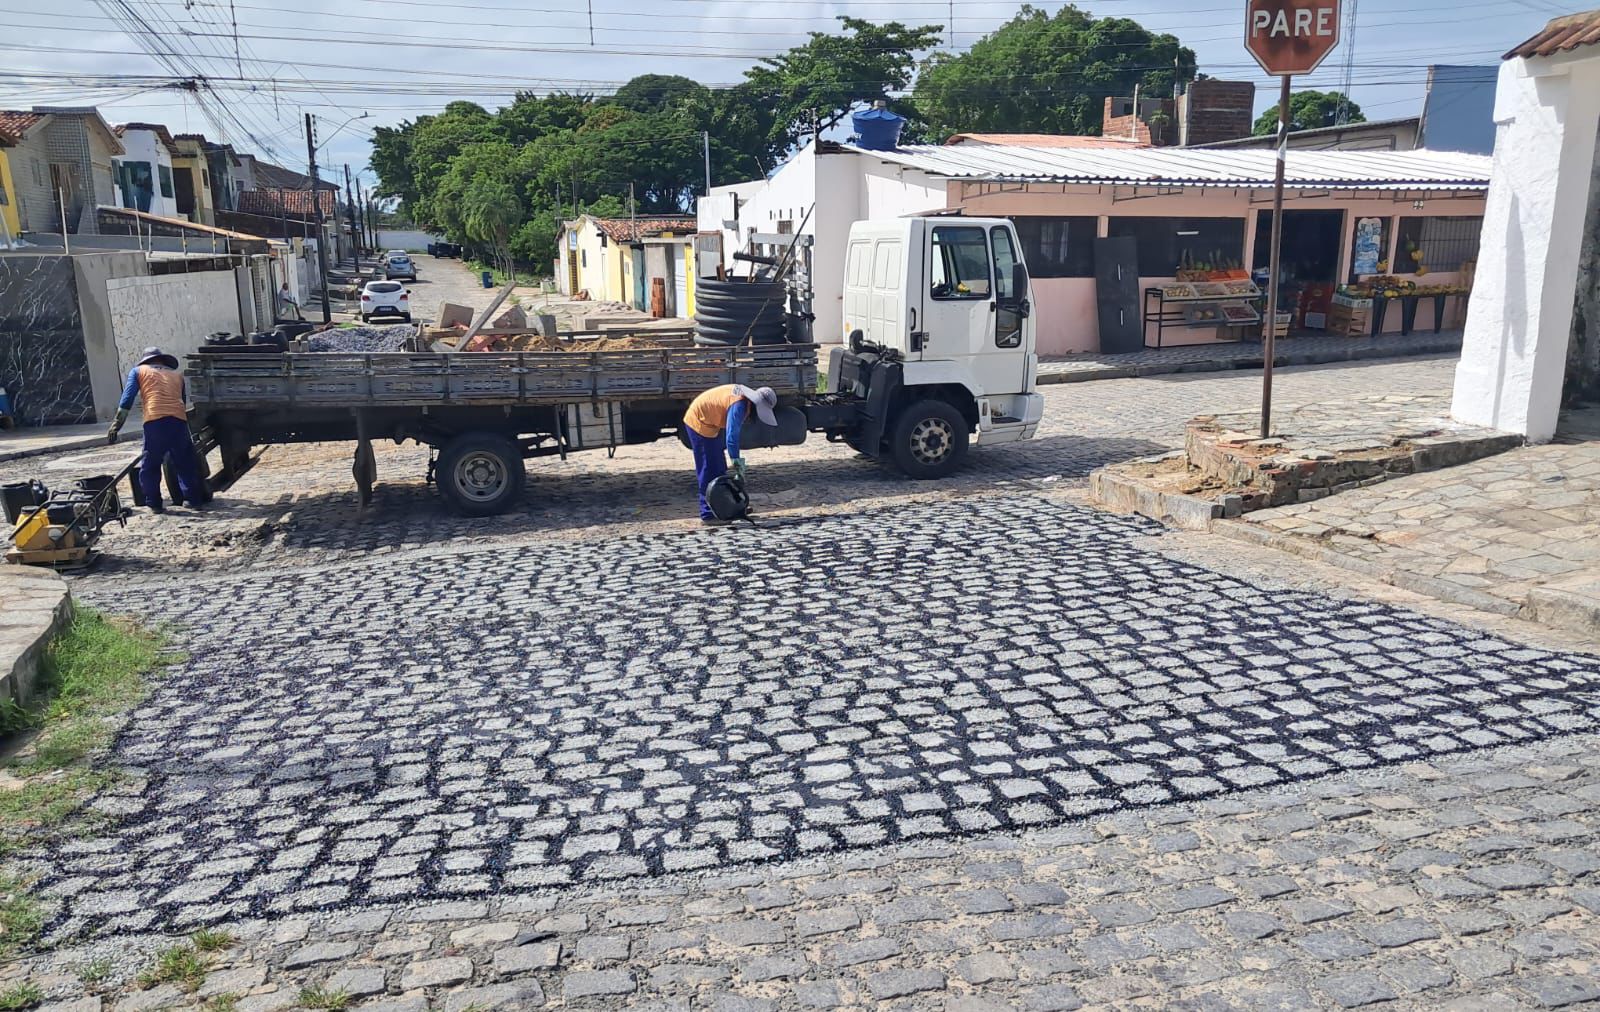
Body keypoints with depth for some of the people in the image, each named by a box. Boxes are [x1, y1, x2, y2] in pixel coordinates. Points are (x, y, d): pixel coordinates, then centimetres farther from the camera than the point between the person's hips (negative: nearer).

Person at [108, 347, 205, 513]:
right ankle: (195, 500, 13)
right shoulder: (177, 374, 28)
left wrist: (116, 426, 7)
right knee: (186, 464, 16)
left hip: (155, 422, -2)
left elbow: (126, 400, 9)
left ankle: (154, 504, 11)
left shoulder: (138, 371, 19)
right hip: (179, 420, 2)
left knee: (150, 466, 11)